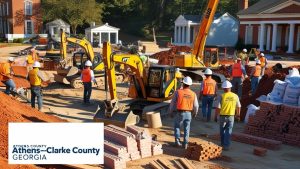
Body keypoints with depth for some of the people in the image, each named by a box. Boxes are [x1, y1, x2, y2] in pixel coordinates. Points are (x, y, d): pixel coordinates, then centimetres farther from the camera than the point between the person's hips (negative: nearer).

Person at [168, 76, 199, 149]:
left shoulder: (178, 92, -12)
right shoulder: (193, 94, -4)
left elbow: (172, 103, -6)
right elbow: (196, 106, 3)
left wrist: (171, 112, 9)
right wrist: (194, 113, 22)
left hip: (179, 113, -2)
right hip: (188, 114, 2)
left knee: (177, 127, 19)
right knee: (186, 129, 16)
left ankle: (177, 141, 12)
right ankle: (185, 144, 15)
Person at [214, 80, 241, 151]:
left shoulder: (221, 96, -12)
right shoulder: (235, 96, -2)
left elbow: (218, 107, -12)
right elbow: (238, 107, 6)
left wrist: (216, 116, -2)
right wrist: (238, 115, 20)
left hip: (223, 116, -1)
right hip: (231, 116, 1)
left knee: (222, 130, 17)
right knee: (228, 131, 6)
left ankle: (223, 144, 30)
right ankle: (226, 145, 2)